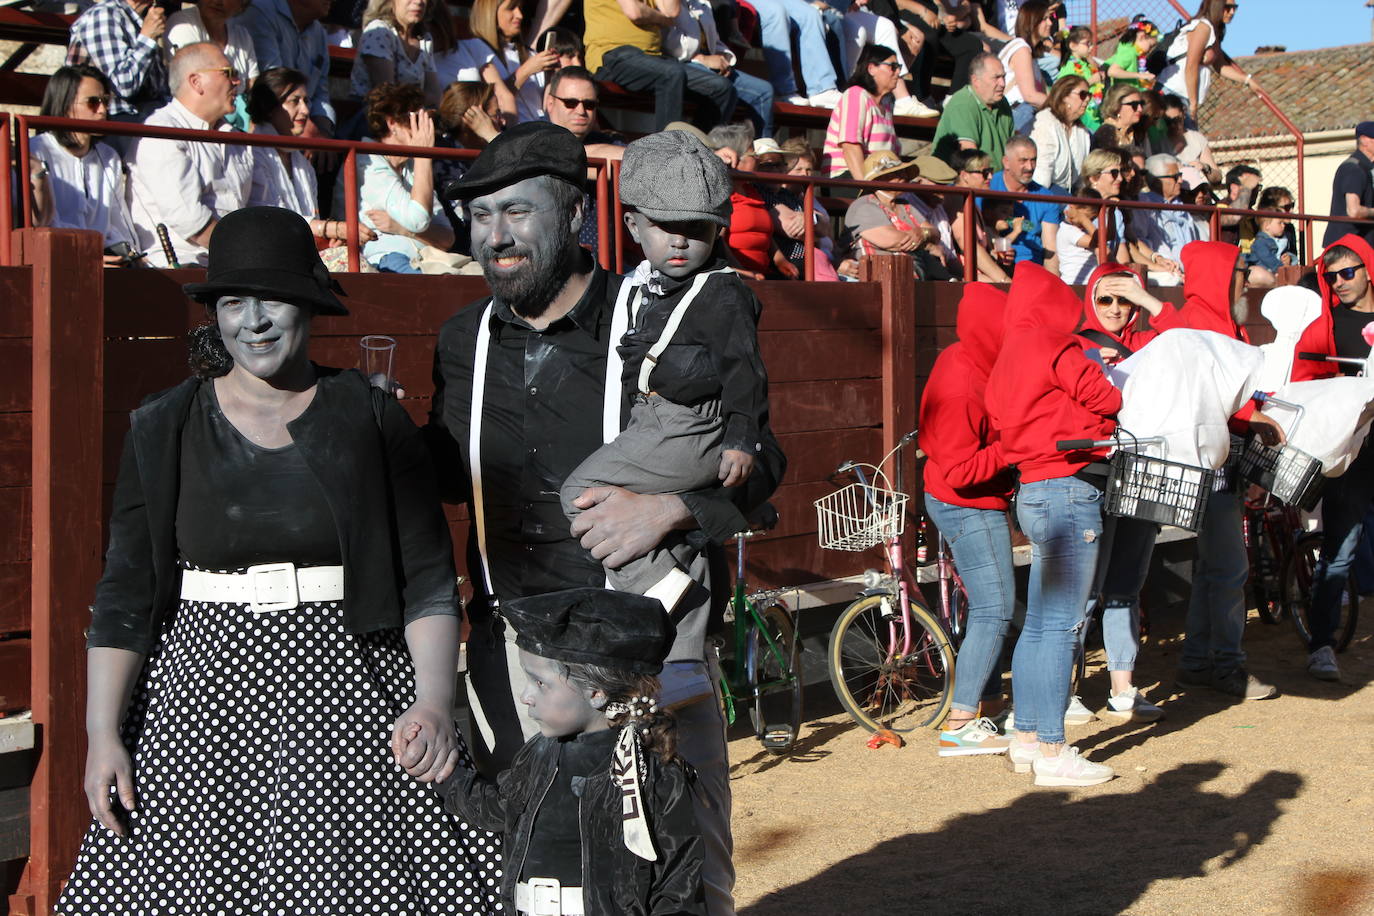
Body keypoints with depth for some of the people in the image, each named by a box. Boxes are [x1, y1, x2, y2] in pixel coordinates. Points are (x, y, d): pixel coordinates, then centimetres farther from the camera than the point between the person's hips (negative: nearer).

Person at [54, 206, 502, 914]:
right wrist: (102, 735, -3)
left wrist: (435, 700, -10)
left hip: (348, 687, -1)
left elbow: (427, 576, 2)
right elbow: (125, 594, 5)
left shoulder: (371, 419, 3)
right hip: (203, 696, 1)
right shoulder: (163, 430, 5)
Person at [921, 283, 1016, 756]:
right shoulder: (959, 389, -27)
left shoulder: (964, 360, 3)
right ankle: (959, 725, -8)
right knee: (994, 611, -10)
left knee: (992, 608, 17)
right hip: (970, 508, -10)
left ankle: (990, 705, 29)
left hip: (977, 505, 10)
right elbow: (959, 472, -27)